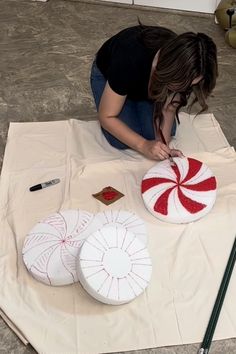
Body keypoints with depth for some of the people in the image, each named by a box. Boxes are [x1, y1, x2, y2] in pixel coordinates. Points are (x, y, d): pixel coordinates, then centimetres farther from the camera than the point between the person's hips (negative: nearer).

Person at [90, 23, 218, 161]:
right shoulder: (131, 59, -42)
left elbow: (168, 107, -19)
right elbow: (107, 116, -32)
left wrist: (163, 146, -35)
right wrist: (143, 146, -43)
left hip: (148, 77, 3)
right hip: (107, 75, -3)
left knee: (155, 134, -14)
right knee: (122, 141, -21)